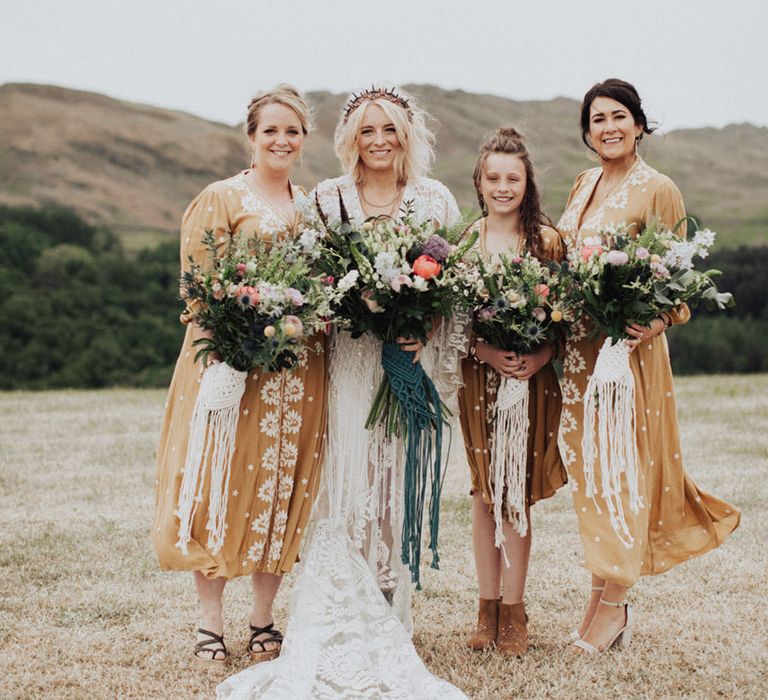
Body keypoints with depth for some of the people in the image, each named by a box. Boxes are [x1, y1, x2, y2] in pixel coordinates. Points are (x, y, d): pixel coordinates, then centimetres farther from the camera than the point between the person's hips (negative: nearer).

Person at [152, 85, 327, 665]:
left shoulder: (313, 206, 16)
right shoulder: (221, 199, 0)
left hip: (299, 367, 5)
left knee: (286, 486, 5)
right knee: (223, 482, -2)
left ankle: (264, 620, 16)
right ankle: (210, 622, 7)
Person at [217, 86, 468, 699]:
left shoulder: (436, 200, 8)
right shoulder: (327, 199, 6)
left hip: (414, 356, 1)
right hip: (349, 356, -1)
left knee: (403, 477, 2)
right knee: (350, 476, -5)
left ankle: (392, 620, 13)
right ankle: (344, 630, 2)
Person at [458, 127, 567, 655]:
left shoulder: (548, 240, 2)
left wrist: (540, 356, -15)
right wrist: (486, 351, -14)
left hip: (533, 380, -1)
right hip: (478, 377, 1)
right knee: (485, 494, 6)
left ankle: (513, 611, 10)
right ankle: (489, 607, 17)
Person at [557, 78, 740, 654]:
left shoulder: (658, 190, -7)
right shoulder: (584, 185, 13)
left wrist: (658, 321, -26)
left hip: (627, 346, -7)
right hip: (576, 345, 7)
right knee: (585, 461, 8)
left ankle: (612, 605, 8)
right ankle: (607, 600, 19)